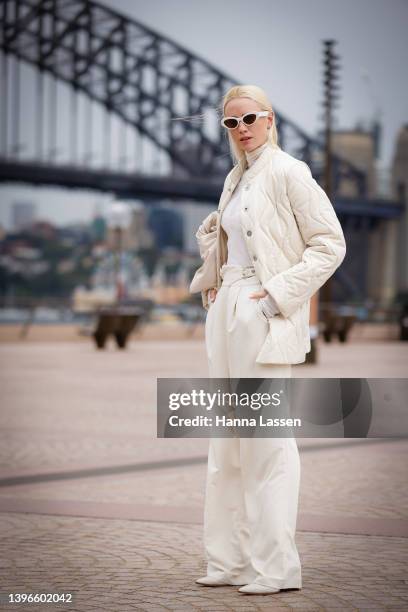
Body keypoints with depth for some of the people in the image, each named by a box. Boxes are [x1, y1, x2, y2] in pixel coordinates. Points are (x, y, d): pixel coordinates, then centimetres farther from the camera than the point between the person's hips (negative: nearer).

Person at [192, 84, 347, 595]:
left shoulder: (288, 172, -7)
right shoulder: (235, 179, 17)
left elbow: (330, 243, -11)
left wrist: (278, 294, -16)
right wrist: (214, 286, 16)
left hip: (266, 317, -9)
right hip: (227, 309, 9)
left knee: (266, 437, -8)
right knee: (227, 440, 9)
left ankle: (275, 566, -3)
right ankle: (231, 558, 15)